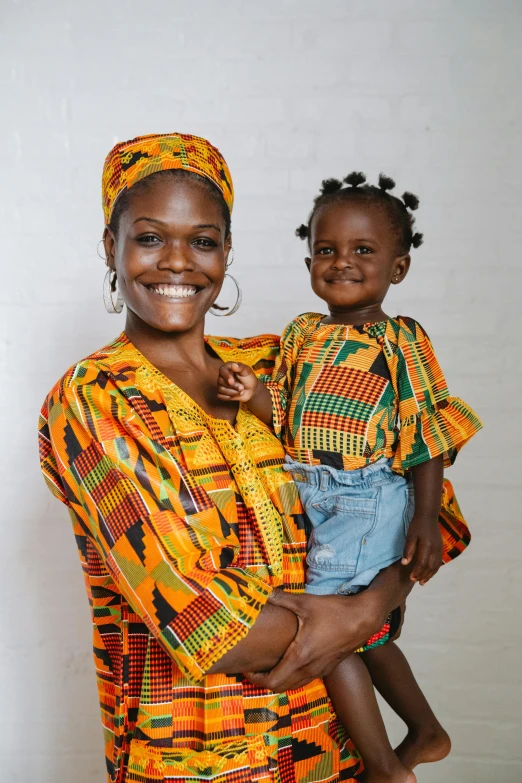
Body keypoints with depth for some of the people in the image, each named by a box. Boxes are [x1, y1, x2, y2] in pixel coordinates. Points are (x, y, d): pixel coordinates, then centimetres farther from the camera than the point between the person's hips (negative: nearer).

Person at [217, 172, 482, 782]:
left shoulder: (401, 341, -8)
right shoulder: (301, 334, 8)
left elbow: (429, 436, -8)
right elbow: (287, 415, 7)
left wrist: (426, 519, -13)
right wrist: (255, 393, -13)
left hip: (369, 498, -6)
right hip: (308, 496, 7)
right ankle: (427, 733, 40)